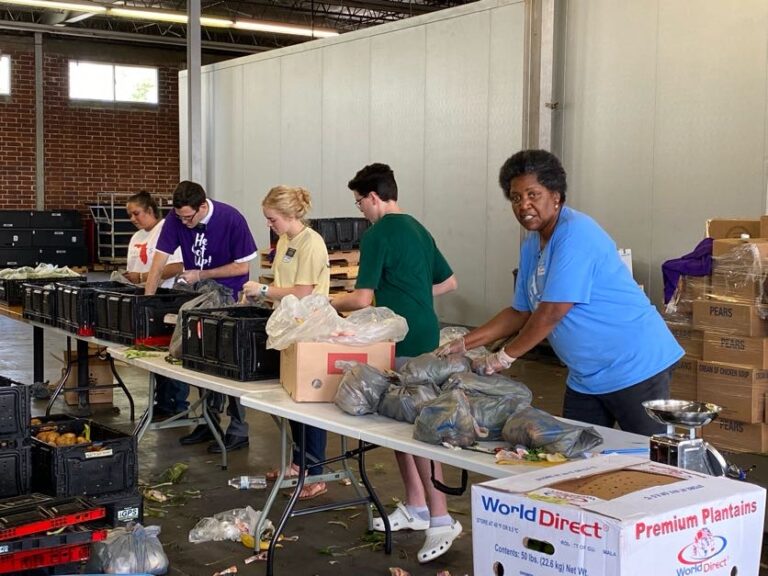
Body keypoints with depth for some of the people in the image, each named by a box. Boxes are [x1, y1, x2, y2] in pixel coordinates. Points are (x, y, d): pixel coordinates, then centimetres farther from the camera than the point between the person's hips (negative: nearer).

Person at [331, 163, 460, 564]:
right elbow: (449, 282, 21)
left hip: (405, 345, -9)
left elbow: (362, 299, -16)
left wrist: (327, 303, 2)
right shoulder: (418, 229, 14)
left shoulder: (378, 234, -13)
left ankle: (440, 519, -3)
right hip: (424, 338, 9)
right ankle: (416, 508, 22)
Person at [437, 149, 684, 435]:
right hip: (586, 377, 9)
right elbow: (520, 313, 15)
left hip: (635, 368, -9)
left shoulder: (575, 233, -19)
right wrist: (463, 344, 8)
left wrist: (503, 357, -14)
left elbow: (552, 312, -23)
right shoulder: (531, 245, 10)